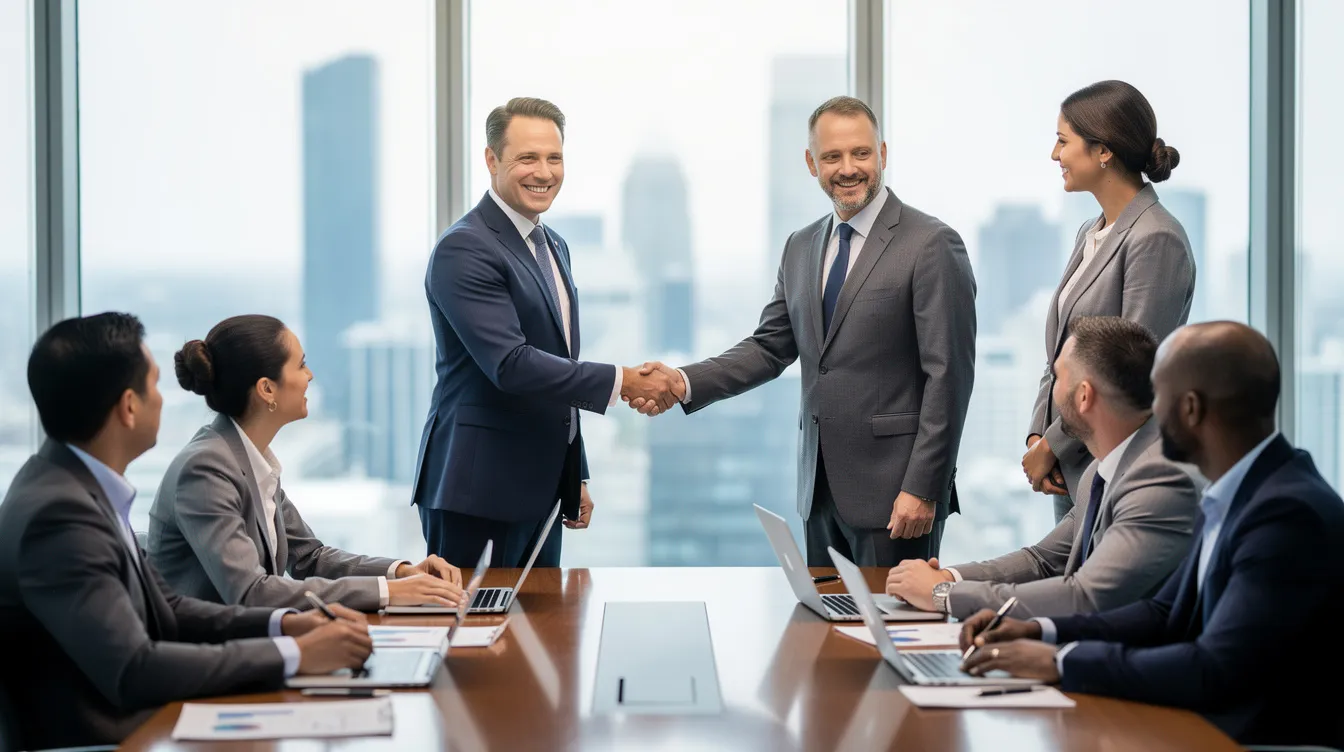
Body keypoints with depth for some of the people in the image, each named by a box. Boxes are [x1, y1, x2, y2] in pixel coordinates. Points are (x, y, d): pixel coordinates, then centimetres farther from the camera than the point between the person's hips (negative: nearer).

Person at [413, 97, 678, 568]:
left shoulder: (553, 246, 16)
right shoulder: (464, 250, -14)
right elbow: (511, 365, -23)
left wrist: (577, 478, 21)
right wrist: (621, 382, -22)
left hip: (540, 490, 9)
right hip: (478, 494, -8)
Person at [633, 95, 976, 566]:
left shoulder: (932, 245, -9)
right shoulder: (801, 248, 13)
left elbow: (948, 376, -13)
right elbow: (771, 347, 13)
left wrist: (922, 489, -17)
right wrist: (685, 383, -3)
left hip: (892, 491, -7)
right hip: (821, 489, 7)